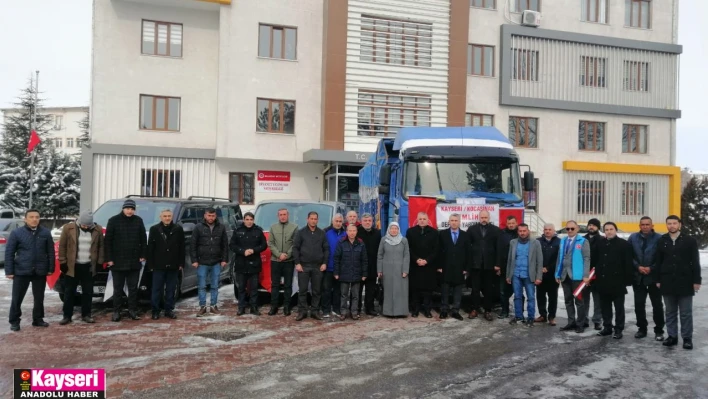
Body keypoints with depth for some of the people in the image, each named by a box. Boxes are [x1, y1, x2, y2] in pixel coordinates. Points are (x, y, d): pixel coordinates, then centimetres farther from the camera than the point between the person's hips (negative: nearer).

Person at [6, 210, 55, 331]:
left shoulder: (46, 233, 4)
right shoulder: (16, 233, -2)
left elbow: (50, 252, 7)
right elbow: (9, 253, 0)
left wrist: (51, 269, 4)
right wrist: (9, 271, -5)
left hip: (40, 272, 2)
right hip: (21, 271, -2)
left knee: (39, 297, 11)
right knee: (17, 298, 3)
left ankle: (38, 319, 23)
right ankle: (14, 321, 15)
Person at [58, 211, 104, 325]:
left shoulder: (98, 230, -1)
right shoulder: (68, 228, -6)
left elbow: (101, 246, 5)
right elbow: (62, 246, -2)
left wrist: (99, 262, 2)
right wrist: (63, 262, -4)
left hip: (89, 266, 2)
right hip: (72, 266, -1)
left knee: (88, 292, 7)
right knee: (69, 292, 5)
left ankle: (86, 315, 17)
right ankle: (67, 316, 13)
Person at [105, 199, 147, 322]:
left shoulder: (138, 221, 5)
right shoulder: (114, 220, -2)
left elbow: (143, 239, 8)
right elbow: (107, 240, -3)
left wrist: (143, 255, 1)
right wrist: (109, 258, -8)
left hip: (134, 261, 2)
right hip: (118, 261, -2)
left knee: (133, 288, 7)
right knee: (118, 288, 5)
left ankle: (132, 310, 15)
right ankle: (116, 312, 12)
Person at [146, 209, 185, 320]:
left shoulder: (178, 229, 5)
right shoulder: (154, 229, 2)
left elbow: (182, 248, 5)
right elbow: (150, 248, 1)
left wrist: (181, 263, 1)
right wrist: (150, 264, -4)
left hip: (173, 265, 1)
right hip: (158, 265, -1)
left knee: (171, 290, 8)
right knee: (157, 290, 3)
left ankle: (169, 310, 16)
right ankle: (155, 311, 10)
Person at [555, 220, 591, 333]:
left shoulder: (583, 241, -2)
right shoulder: (563, 241, 14)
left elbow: (586, 259, -8)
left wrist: (586, 275, -16)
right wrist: (557, 274, 9)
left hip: (577, 276, -5)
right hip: (565, 275, 5)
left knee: (579, 300, 1)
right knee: (568, 300, 11)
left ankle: (580, 324, 9)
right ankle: (571, 322, 20)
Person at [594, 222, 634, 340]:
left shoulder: (624, 244, -7)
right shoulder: (599, 242, 9)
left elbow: (628, 263, -9)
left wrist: (628, 279, -13)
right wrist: (596, 275, 10)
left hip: (617, 281, -5)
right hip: (602, 281, 5)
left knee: (619, 307, 5)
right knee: (605, 306, 13)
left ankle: (618, 329, 11)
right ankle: (607, 327, 23)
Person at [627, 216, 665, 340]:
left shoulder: (659, 238, -8)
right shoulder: (633, 238, 3)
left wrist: (651, 268, -13)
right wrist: (638, 267, -9)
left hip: (654, 277, -3)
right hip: (638, 276, 3)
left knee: (657, 305, 5)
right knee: (639, 305, 8)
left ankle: (659, 330, 15)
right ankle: (642, 328, 21)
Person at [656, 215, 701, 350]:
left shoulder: (690, 240, -1)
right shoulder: (662, 241, 6)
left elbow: (695, 262, -2)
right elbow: (658, 262, 8)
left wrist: (696, 280, -6)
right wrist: (658, 280, 5)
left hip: (685, 282, -2)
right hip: (667, 282, 3)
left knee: (686, 313, 4)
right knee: (670, 312, 9)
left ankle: (687, 338, 12)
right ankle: (672, 336, 17)